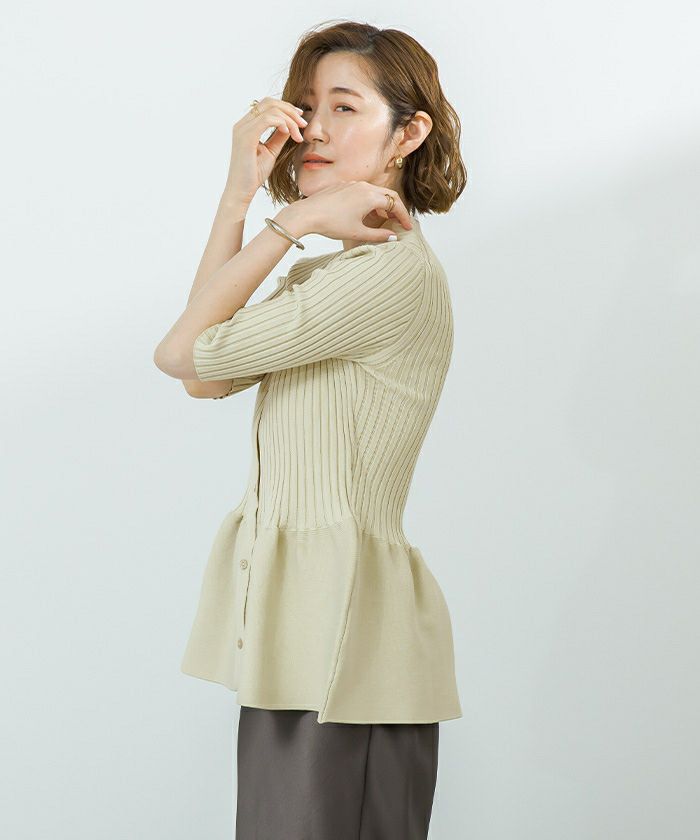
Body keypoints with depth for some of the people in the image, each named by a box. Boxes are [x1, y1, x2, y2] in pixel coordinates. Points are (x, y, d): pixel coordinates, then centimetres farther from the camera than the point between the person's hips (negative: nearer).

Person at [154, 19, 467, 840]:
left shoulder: (396, 269, -13)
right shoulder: (327, 273, 18)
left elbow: (181, 354, -13)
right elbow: (204, 378, 4)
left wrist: (292, 222, -6)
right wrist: (240, 193, 3)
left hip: (343, 634, -9)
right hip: (292, 637, 9)